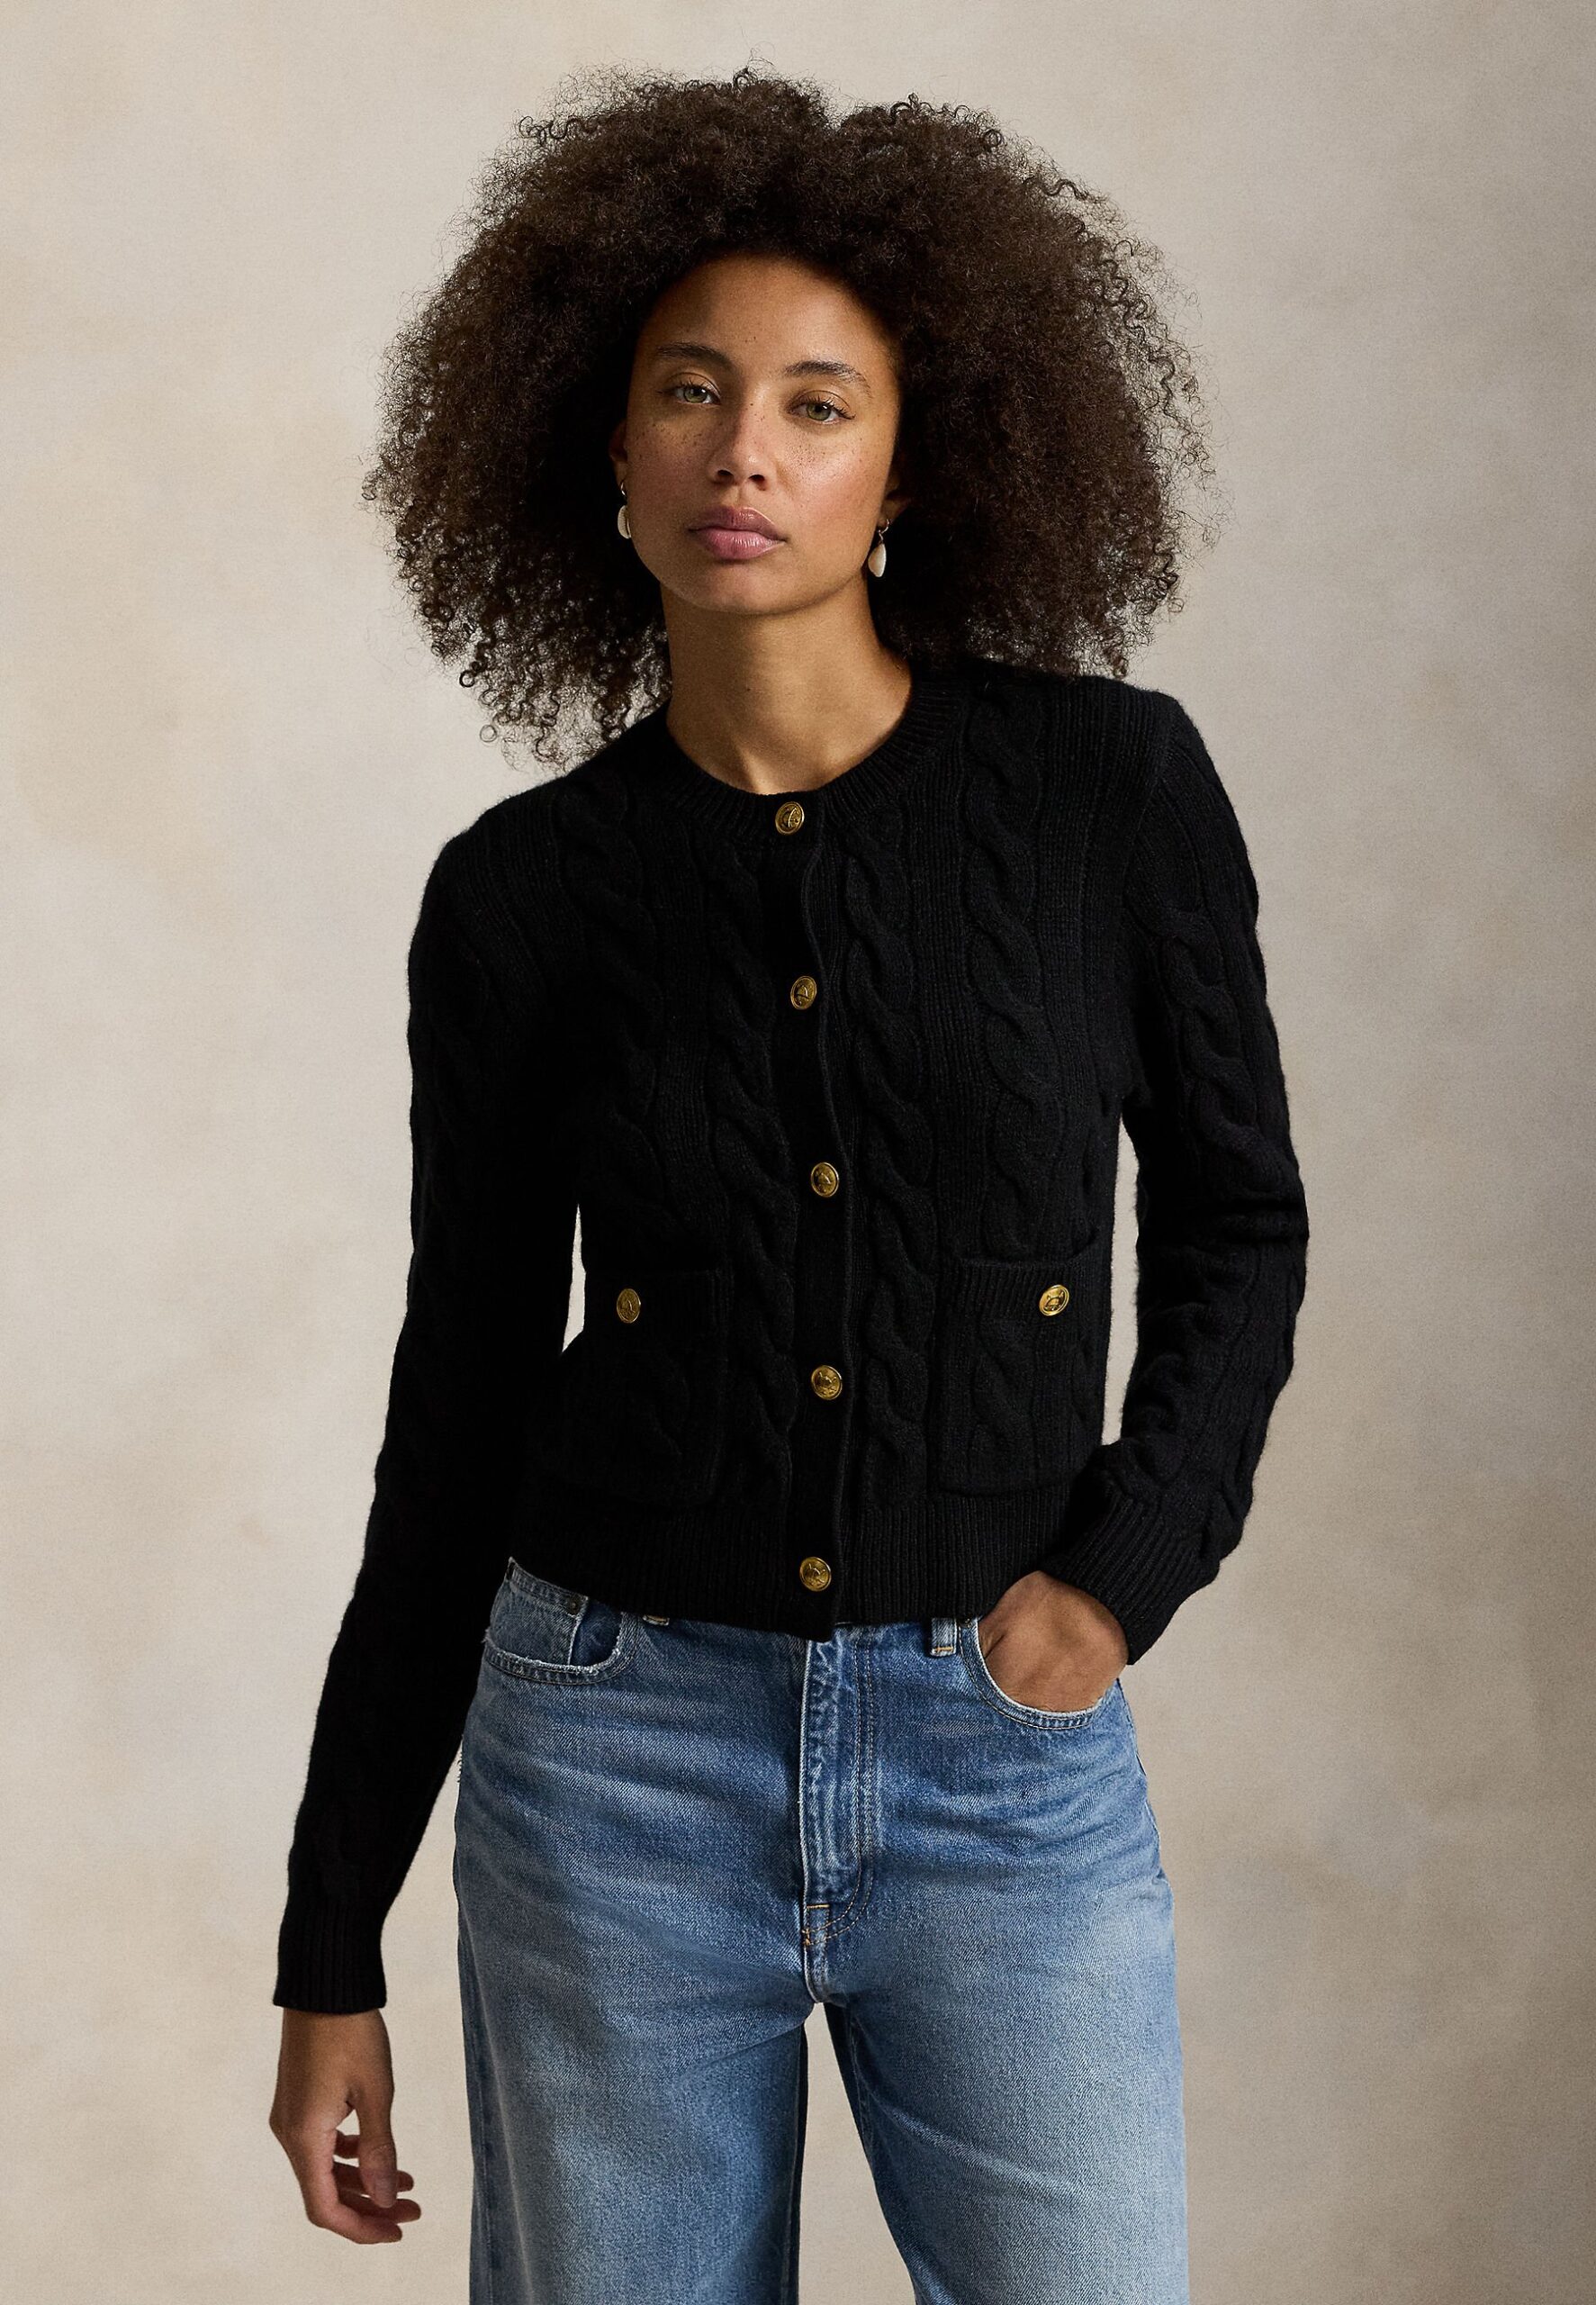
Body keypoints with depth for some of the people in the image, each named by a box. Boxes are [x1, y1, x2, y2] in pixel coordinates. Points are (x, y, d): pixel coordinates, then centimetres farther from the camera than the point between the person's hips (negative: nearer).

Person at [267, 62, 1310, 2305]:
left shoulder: (1112, 785, -5)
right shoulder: (521, 894, -2)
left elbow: (1234, 1218, 9)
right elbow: (459, 1410, 4)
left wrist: (1125, 1568, -7)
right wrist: (332, 1951, 6)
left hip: (1007, 1765, 0)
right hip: (618, 1759, 1)